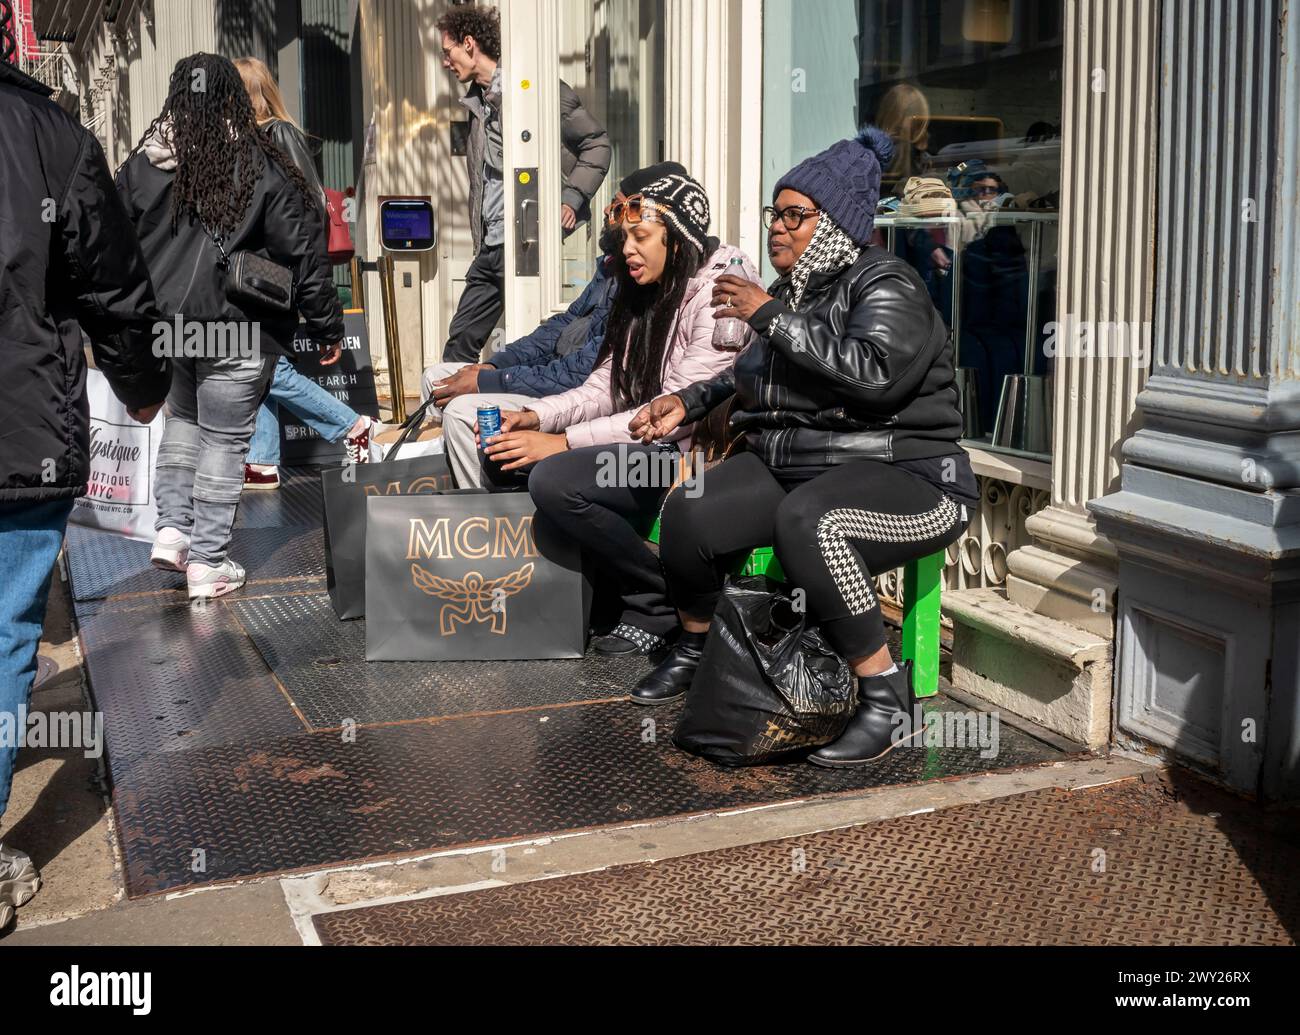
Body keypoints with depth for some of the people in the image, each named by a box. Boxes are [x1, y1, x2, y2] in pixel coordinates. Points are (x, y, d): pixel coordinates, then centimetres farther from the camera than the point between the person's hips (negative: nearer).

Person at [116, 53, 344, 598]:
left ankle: (173, 528, 18)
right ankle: (207, 563, 11)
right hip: (237, 330, -4)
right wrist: (328, 325, 0)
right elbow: (303, 254, -8)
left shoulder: (143, 163, 2)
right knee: (223, 441, 6)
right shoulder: (262, 167, -8)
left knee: (182, 416, 27)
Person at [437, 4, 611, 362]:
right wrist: (481, 239, 16)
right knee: (460, 341, 10)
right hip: (490, 245, 8)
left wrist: (570, 199, -13)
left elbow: (597, 143, -5)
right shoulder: (477, 98, 17)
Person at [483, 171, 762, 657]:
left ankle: (666, 603, -8)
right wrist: (536, 416, -8)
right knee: (508, 453, 0)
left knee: (553, 480, -26)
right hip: (651, 449, 9)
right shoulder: (648, 295, 13)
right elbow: (608, 386, 10)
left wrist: (564, 442, -23)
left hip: (697, 456, -9)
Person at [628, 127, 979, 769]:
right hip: (791, 464, 7)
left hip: (897, 475, -7)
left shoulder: (886, 286, -9)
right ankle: (692, 651, 15)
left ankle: (886, 695, -25)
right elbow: (755, 376, 32)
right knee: (686, 513, -15)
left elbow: (872, 373, -29)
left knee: (806, 521, -39)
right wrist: (688, 402, 20)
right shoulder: (795, 290, 14)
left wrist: (769, 316, -22)